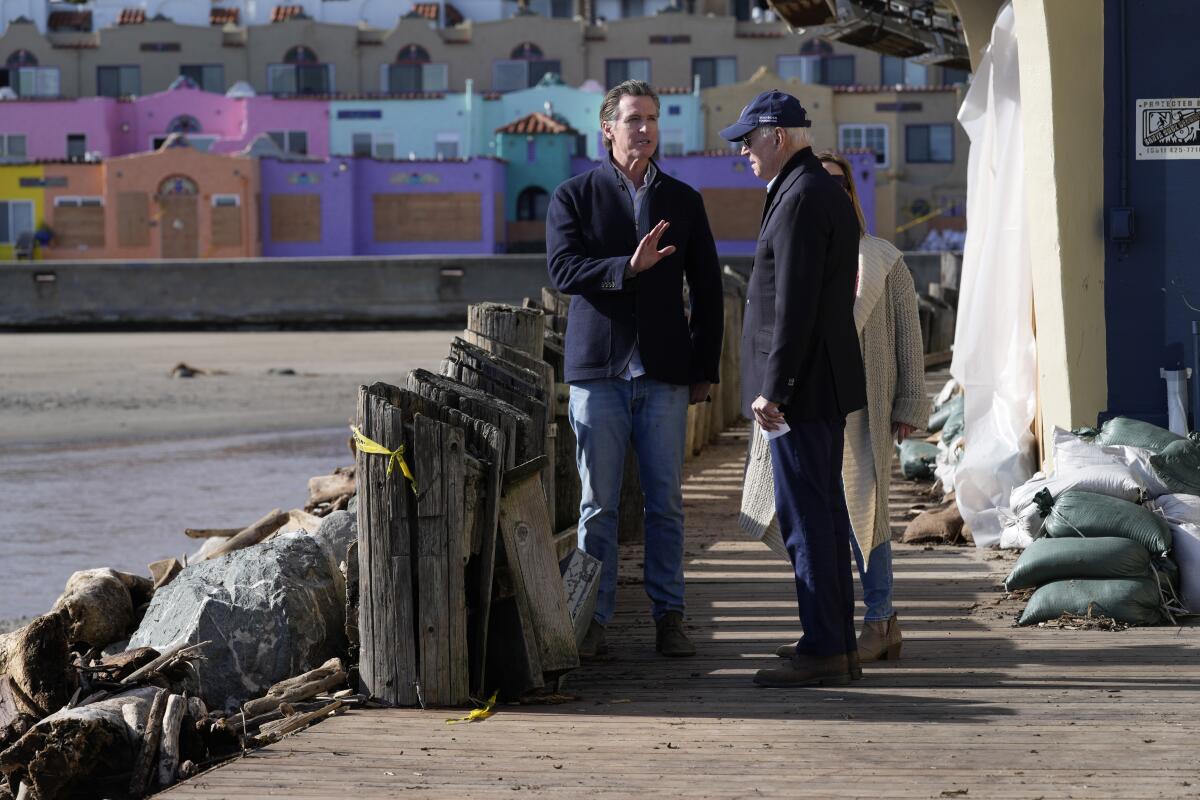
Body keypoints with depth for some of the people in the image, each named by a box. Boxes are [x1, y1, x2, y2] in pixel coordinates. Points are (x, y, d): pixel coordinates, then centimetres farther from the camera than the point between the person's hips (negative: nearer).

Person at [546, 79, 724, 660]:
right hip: (598, 371, -2)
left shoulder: (683, 201, 11)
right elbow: (562, 270, -10)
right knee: (598, 504, 1)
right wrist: (628, 268, -23)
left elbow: (708, 290, 13)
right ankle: (594, 620, 7)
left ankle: (669, 618, 9)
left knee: (666, 503, 2)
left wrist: (704, 370, 7)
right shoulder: (574, 197, 4)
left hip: (664, 374, 2)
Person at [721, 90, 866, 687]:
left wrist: (772, 388, -21)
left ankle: (823, 650, -4)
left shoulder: (799, 200, -15)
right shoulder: (829, 192, 17)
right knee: (825, 510, 13)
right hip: (828, 384, 11)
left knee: (806, 515, -7)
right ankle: (838, 646, 18)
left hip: (801, 386, -11)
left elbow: (795, 305, -21)